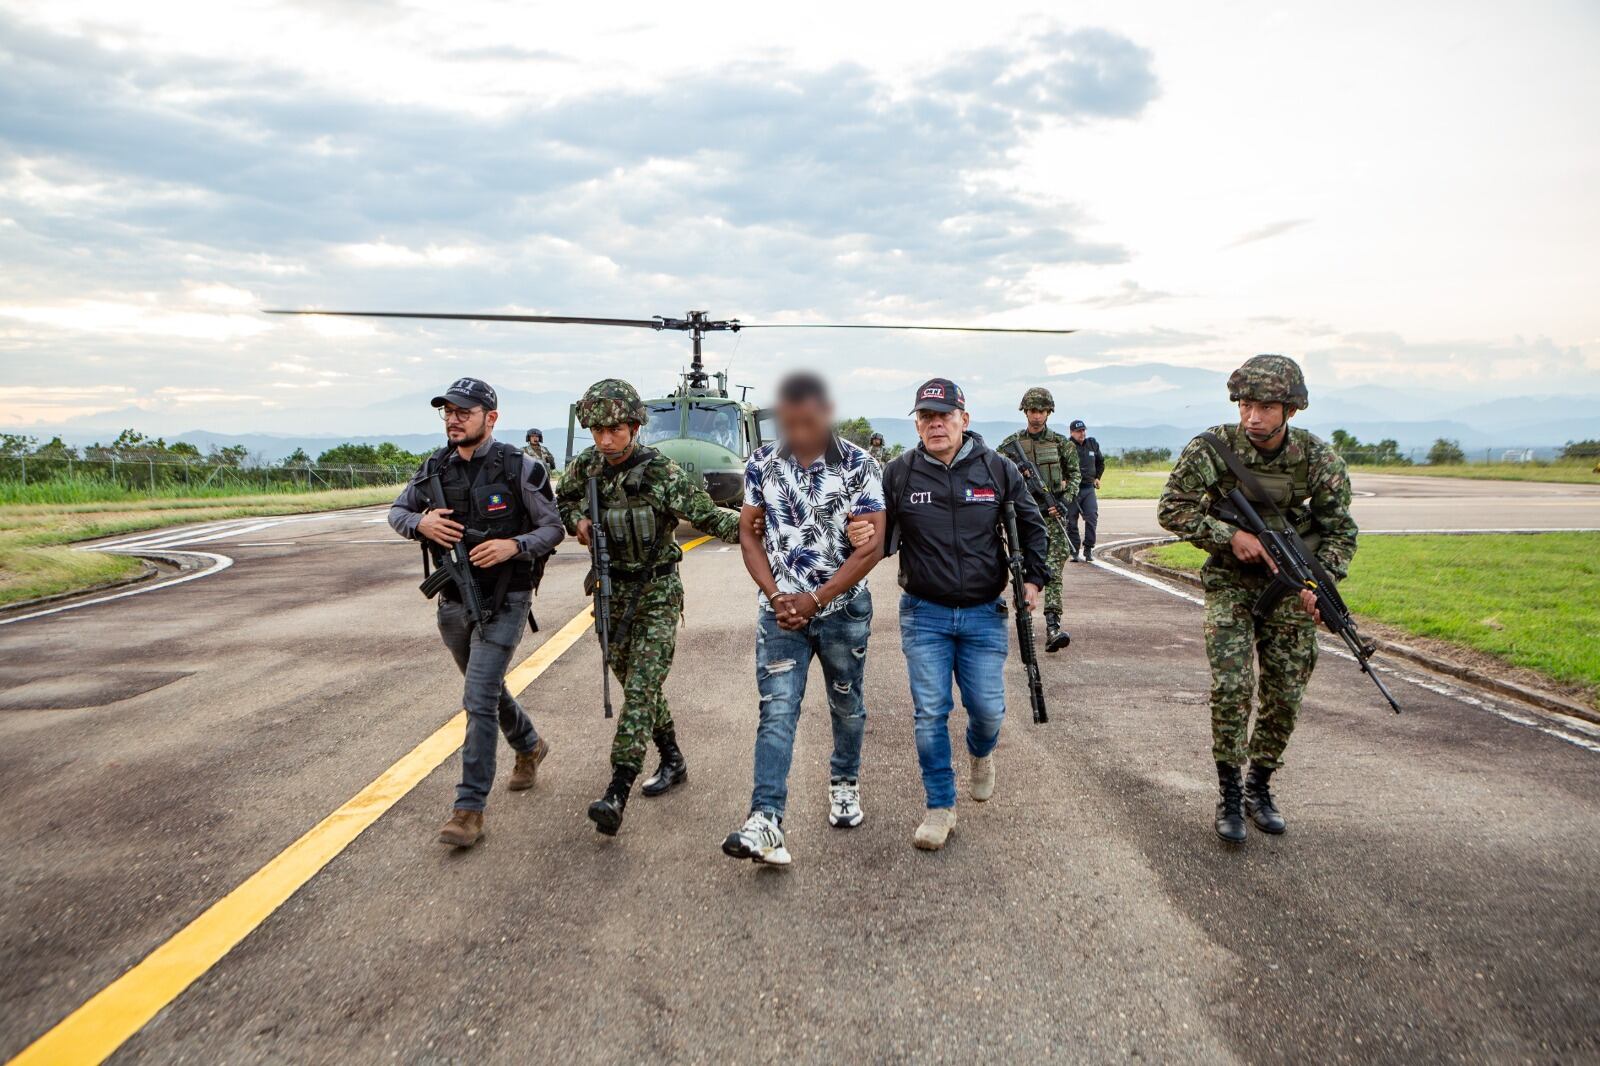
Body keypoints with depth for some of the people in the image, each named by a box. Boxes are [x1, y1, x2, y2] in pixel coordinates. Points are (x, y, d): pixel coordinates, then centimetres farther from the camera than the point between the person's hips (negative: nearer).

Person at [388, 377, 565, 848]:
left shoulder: (519, 469, -11)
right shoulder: (434, 468, 1)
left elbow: (553, 528, -6)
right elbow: (397, 512, 13)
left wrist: (514, 545, -24)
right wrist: (421, 522, -10)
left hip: (503, 601, -6)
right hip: (453, 601, 6)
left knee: (479, 699, -12)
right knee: (486, 690, 22)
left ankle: (470, 809, -5)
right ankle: (529, 746, 48)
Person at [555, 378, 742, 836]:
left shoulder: (662, 473, -16)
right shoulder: (584, 467, -2)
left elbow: (708, 516, -15)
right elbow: (562, 503, 16)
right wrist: (577, 521, -6)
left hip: (656, 592, -5)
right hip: (611, 591, 6)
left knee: (642, 687, -12)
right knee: (634, 682, 15)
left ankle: (617, 794, -15)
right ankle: (672, 761, 33)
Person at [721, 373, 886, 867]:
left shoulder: (860, 465, -9)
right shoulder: (762, 464, 0)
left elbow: (872, 546, -12)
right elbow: (750, 534, 5)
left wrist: (815, 599, -16)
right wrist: (776, 595, -9)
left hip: (844, 608, -1)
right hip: (780, 610, 1)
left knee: (847, 705, 15)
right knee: (776, 711, -8)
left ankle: (844, 784, 40)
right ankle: (765, 822, -12)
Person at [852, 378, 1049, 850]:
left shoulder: (997, 469, -1)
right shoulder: (899, 472, -4)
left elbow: (1031, 527, 11)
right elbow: (885, 535, 0)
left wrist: (1033, 579, 1)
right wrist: (861, 537, -22)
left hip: (984, 614, 1)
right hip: (924, 615, 0)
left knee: (988, 709, 6)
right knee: (930, 713, 2)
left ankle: (981, 754, 43)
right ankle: (940, 807, 18)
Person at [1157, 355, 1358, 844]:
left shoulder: (1320, 460, -11)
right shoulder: (1211, 449, -16)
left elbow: (1340, 531, -3)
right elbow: (1172, 509, -10)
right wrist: (1229, 536, -21)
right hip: (1230, 584, -2)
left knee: (1284, 695, 6)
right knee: (1232, 687, -14)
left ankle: (1260, 788, 26)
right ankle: (1229, 796, 3)